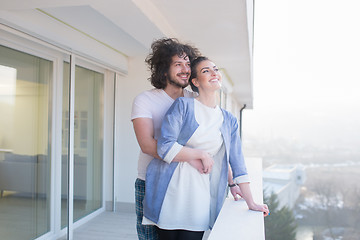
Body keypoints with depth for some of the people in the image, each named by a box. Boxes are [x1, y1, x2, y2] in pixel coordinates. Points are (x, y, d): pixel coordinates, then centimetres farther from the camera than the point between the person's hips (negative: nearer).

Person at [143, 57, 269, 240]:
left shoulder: (229, 121, 11)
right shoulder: (183, 105, -2)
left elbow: (237, 162, 12)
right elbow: (165, 147, -11)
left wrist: (251, 203, 11)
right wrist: (202, 156, -8)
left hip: (200, 196, 3)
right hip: (171, 190, -2)